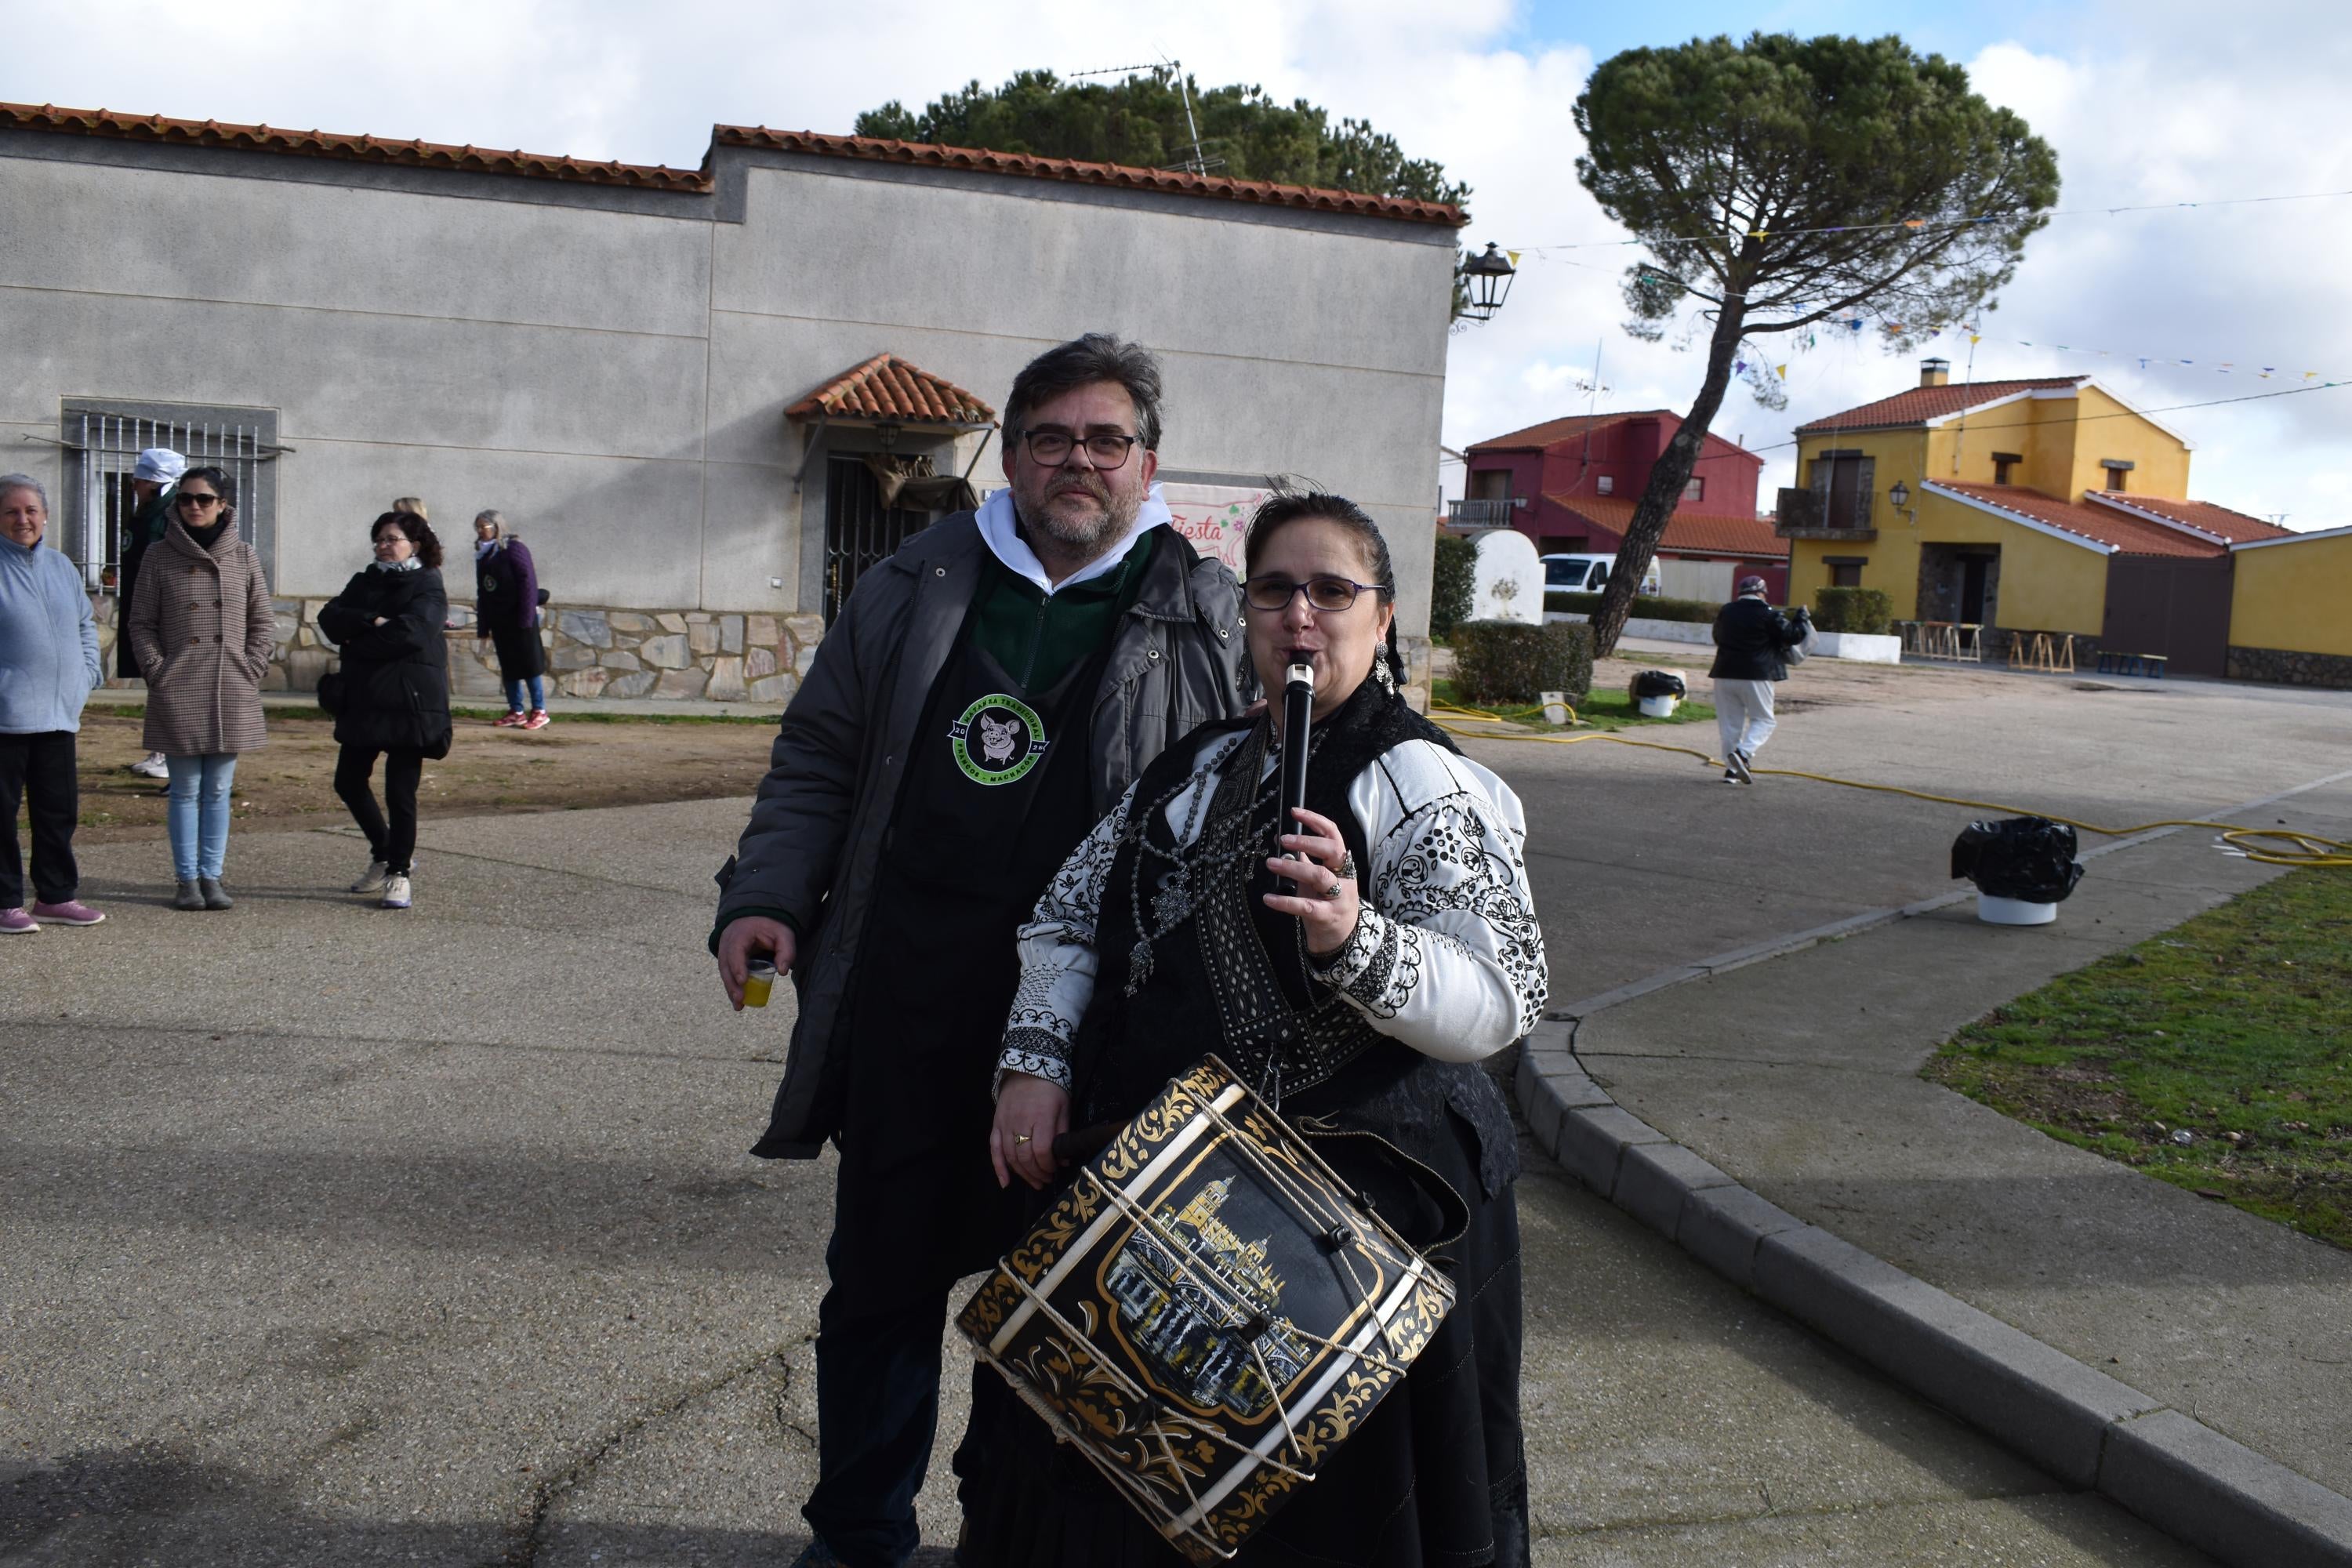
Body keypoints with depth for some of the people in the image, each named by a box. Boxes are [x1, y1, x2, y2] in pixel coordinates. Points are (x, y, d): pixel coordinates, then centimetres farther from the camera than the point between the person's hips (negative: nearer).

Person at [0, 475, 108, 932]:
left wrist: (88, 674, 14)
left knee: (59, 807, 11)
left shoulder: (61, 567, 13)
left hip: (59, 712, 6)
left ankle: (55, 895, 21)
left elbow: (86, 625, 25)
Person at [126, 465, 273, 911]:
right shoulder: (160, 557, 2)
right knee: (186, 789, 3)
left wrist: (250, 670, -2)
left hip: (231, 693, 1)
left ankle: (211, 876, 13)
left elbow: (263, 622, 9)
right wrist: (157, 671, -6)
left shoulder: (243, 556, 6)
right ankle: (187, 878, 10)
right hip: (177, 693, -1)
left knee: (219, 790, 6)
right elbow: (141, 623, 4)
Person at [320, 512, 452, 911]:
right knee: (349, 781, 11)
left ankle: (399, 874, 8)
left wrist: (355, 641, -8)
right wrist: (371, 622, -16)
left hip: (410, 701, -7)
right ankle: (386, 855, 29)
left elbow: (410, 632, -20)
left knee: (400, 792, -5)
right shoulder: (365, 582, 15)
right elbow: (329, 617, 1)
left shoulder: (428, 586, -4)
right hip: (363, 699, 7)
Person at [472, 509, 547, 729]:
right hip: (498, 619, 7)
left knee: (529, 664, -4)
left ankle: (539, 711, 1)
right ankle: (516, 711, 13)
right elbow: (482, 592, 17)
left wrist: (526, 618, -18)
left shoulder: (514, 549, -8)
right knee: (507, 667, 8)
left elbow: (529, 583, -13)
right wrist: (482, 625, 12)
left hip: (519, 620, -7)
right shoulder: (482, 555, 14)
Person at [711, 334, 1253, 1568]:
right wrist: (764, 898, 1)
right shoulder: (916, 589, 8)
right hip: (907, 1012, 2)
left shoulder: (1207, 621, 1)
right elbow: (820, 761, 13)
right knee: (881, 1285, 14)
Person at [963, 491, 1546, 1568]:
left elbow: (1502, 1000, -19)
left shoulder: (1421, 784, -10)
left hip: (1356, 1210, -6)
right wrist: (1037, 1058, -2)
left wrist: (1353, 940, -36)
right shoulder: (1199, 768, 12)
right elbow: (1069, 914, 12)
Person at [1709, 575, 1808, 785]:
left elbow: (1717, 638, 24)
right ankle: (1743, 753, -17)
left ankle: (1732, 769, 7)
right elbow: (1793, 636, -2)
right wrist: (1802, 618, 15)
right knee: (1763, 720, 7)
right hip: (1756, 675, -4)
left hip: (1725, 674, 5)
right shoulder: (1768, 614, -6)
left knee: (1730, 722, 10)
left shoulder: (1725, 612, 10)